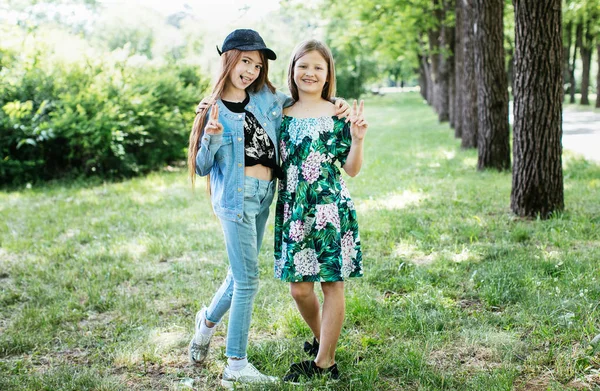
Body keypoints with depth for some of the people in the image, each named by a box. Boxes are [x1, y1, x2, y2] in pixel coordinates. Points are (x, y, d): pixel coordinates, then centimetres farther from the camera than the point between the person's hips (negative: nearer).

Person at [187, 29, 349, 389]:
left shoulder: (267, 99, 7)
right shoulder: (215, 110, -5)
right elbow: (201, 168, -2)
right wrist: (212, 137, -21)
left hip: (263, 196, 6)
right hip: (236, 195, -6)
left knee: (241, 274, 16)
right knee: (248, 280, -5)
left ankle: (208, 321, 42)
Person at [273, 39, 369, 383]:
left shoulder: (338, 115, -1)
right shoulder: (283, 115, 8)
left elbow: (351, 169, -1)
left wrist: (357, 139, -18)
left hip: (331, 209, -3)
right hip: (293, 211, 3)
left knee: (333, 284, 2)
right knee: (299, 288, 6)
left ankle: (325, 361, 14)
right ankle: (322, 340, 33)